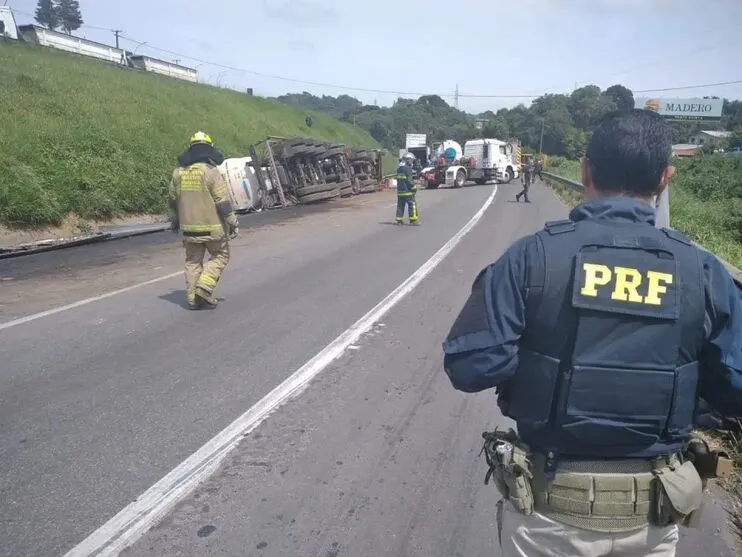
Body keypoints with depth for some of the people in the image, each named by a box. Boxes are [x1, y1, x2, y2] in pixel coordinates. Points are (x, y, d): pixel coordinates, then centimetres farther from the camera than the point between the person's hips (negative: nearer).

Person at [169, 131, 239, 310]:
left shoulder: (178, 172, 5)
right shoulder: (211, 171, -12)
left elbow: (173, 200, 15)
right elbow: (223, 202, -14)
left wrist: (177, 219, 31)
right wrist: (233, 223, -6)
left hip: (188, 226, 5)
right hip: (211, 226, -5)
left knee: (193, 261, 14)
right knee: (219, 256, 11)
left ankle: (193, 299, 15)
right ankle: (204, 288, -4)